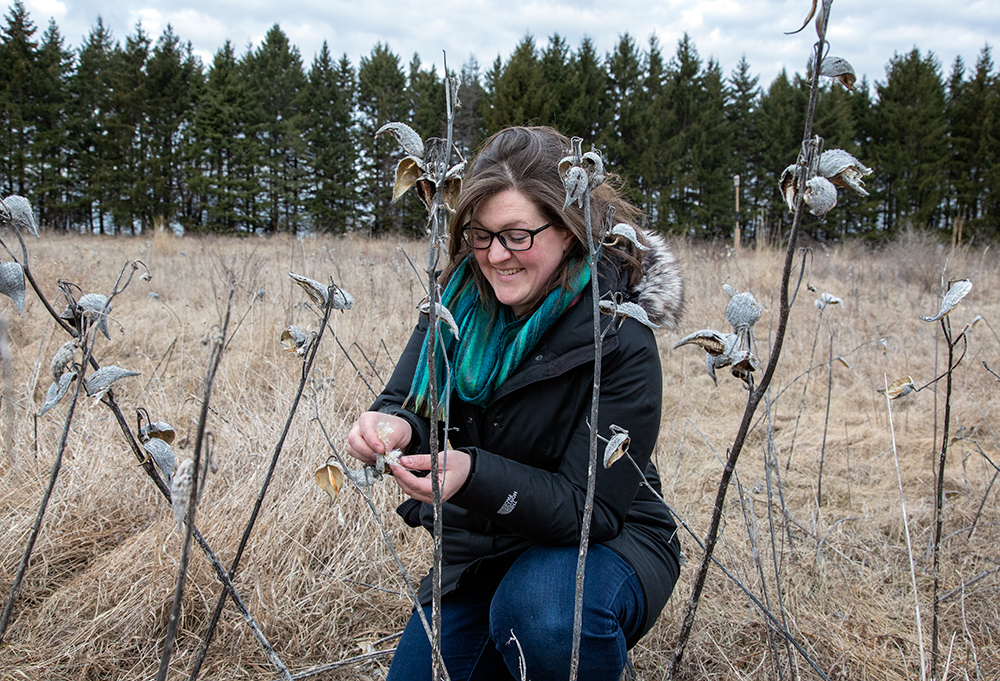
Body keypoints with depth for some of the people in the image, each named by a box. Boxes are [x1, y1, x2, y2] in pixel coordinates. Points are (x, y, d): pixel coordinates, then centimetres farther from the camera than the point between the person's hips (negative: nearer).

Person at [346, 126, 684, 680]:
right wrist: (393, 426, -32)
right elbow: (408, 401, -6)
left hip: (603, 544, -5)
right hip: (481, 548, 6)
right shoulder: (463, 298, -6)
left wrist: (472, 475, -39)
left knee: (542, 615, -37)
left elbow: (590, 507, -24)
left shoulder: (620, 343, -23)